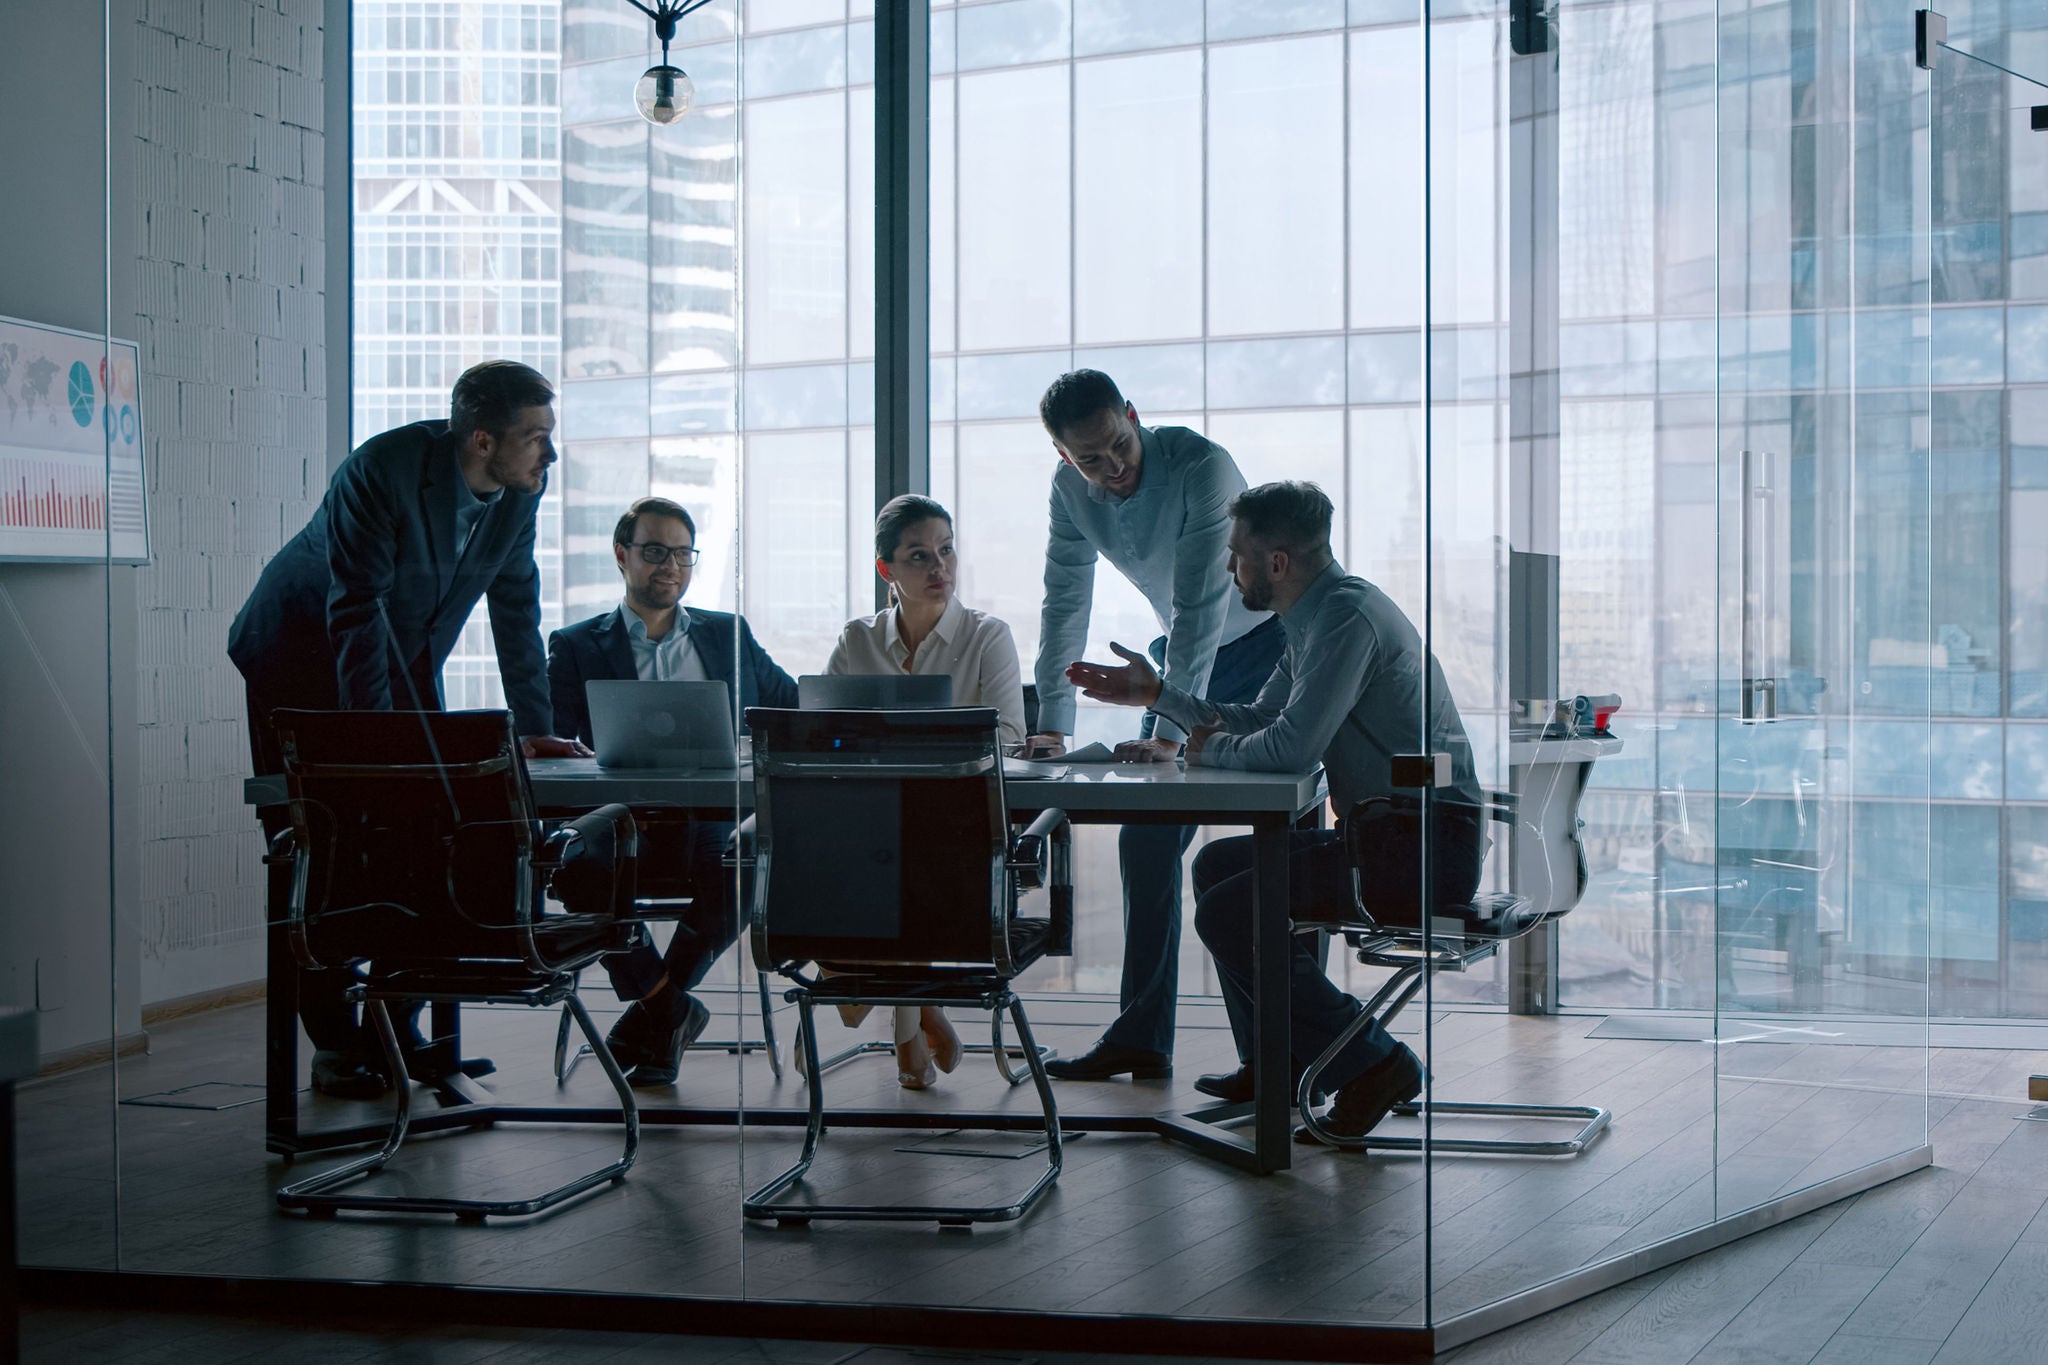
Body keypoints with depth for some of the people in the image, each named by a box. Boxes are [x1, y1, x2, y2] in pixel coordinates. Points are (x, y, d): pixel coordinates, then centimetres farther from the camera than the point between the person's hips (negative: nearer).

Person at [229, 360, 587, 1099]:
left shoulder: (518, 491, -11)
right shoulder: (382, 471, -30)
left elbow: (516, 608, -1)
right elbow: (357, 613, -31)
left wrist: (534, 729, -3)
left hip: (403, 658, 6)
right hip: (302, 649, -6)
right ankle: (336, 1045, 2)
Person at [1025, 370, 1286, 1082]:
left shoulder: (1201, 466, -29)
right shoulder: (1071, 489, -9)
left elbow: (1200, 608, -32)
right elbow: (1064, 604, -3)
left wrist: (1168, 735, -36)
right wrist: (1051, 726, -11)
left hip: (1267, 642, -6)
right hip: (1183, 651, 6)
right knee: (1147, 840, 0)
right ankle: (1141, 1036, 4)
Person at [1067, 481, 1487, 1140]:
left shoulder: (1347, 616, -18)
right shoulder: (1316, 616, 14)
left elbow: (1291, 747, -25)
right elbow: (1260, 720, 25)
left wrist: (1212, 750, -6)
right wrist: (1157, 693, 23)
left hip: (1426, 846, -11)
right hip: (1387, 835, 11)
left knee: (1228, 912, -13)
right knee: (1219, 865, 18)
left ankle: (1372, 1063, -6)